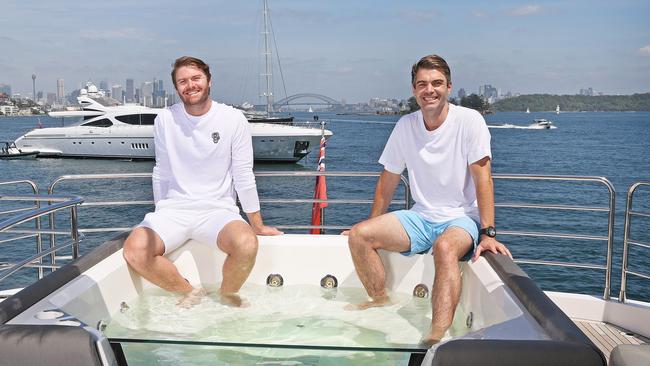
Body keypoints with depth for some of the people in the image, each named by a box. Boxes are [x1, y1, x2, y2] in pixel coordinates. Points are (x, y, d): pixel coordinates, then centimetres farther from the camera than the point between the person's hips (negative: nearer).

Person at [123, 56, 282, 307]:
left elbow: (243, 175, 1)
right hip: (174, 209, 2)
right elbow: (161, 174, 12)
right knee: (135, 251, -24)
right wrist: (161, 218, 16)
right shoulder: (165, 120, 3)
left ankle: (227, 296, -1)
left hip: (217, 209, -2)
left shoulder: (233, 119, -3)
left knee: (246, 244, -33)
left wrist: (258, 225, 3)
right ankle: (190, 292, 1)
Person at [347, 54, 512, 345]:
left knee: (445, 247, -39)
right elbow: (388, 180, 11)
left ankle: (437, 337, -42)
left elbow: (482, 178, -16)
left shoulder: (469, 120, -10)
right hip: (420, 217, 5)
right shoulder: (405, 126, 3)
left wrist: (488, 234, -24)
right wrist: (372, 228, 12)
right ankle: (380, 300, 6)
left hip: (462, 218, -5)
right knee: (358, 235, -12)